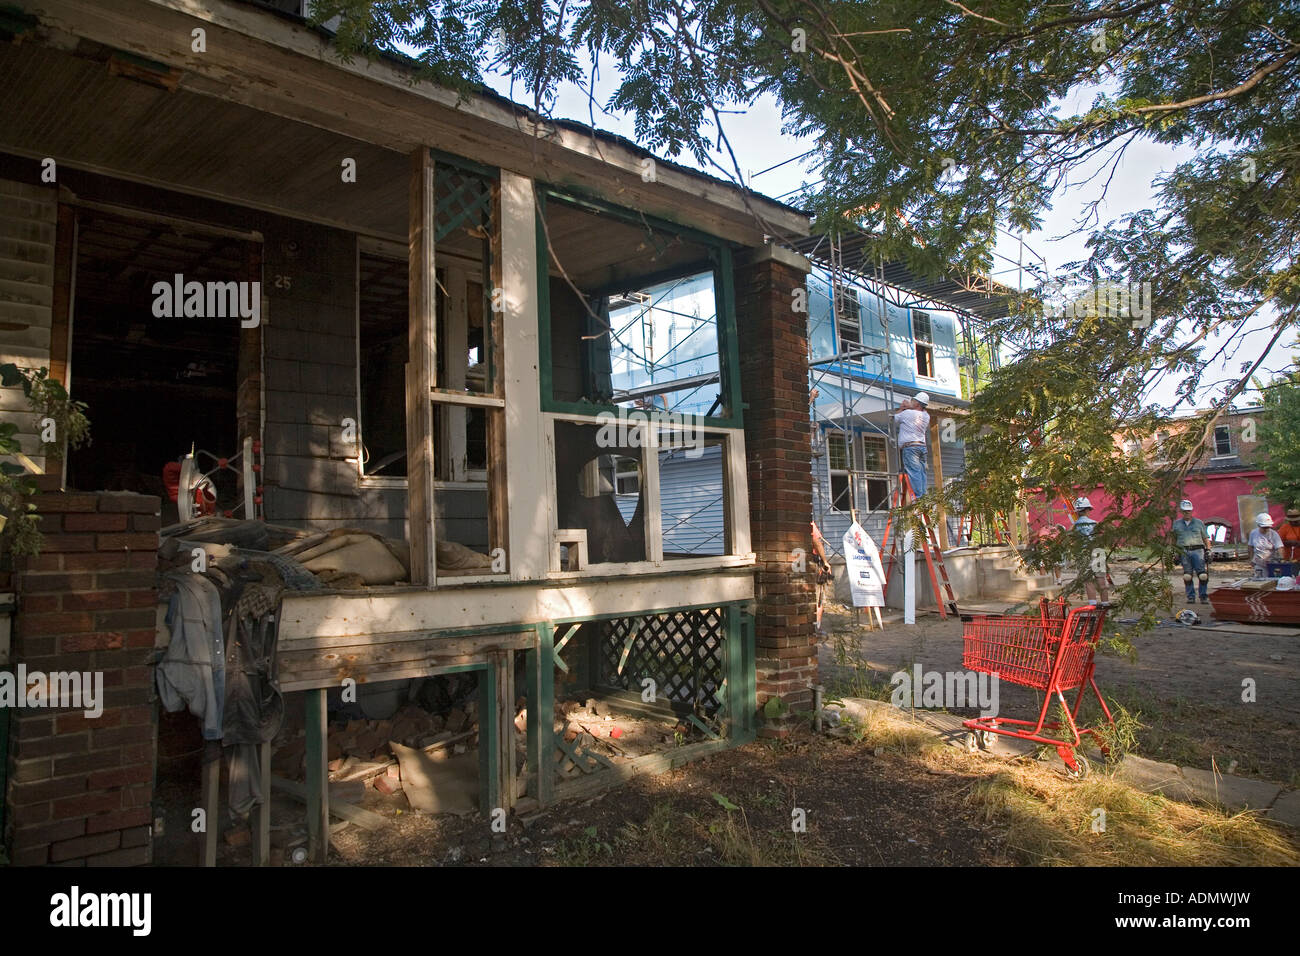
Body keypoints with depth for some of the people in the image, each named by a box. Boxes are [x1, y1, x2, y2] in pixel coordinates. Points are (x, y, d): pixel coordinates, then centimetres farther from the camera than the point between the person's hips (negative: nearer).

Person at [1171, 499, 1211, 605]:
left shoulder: (1199, 522, 13)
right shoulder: (1176, 524, 14)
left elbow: (1206, 538, 15)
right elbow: (1174, 540, 18)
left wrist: (1208, 550, 4)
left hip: (1198, 550, -1)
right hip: (1184, 552, 1)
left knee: (1203, 575, -10)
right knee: (1187, 576, -2)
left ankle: (1203, 596, 1)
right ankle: (1191, 596, 7)